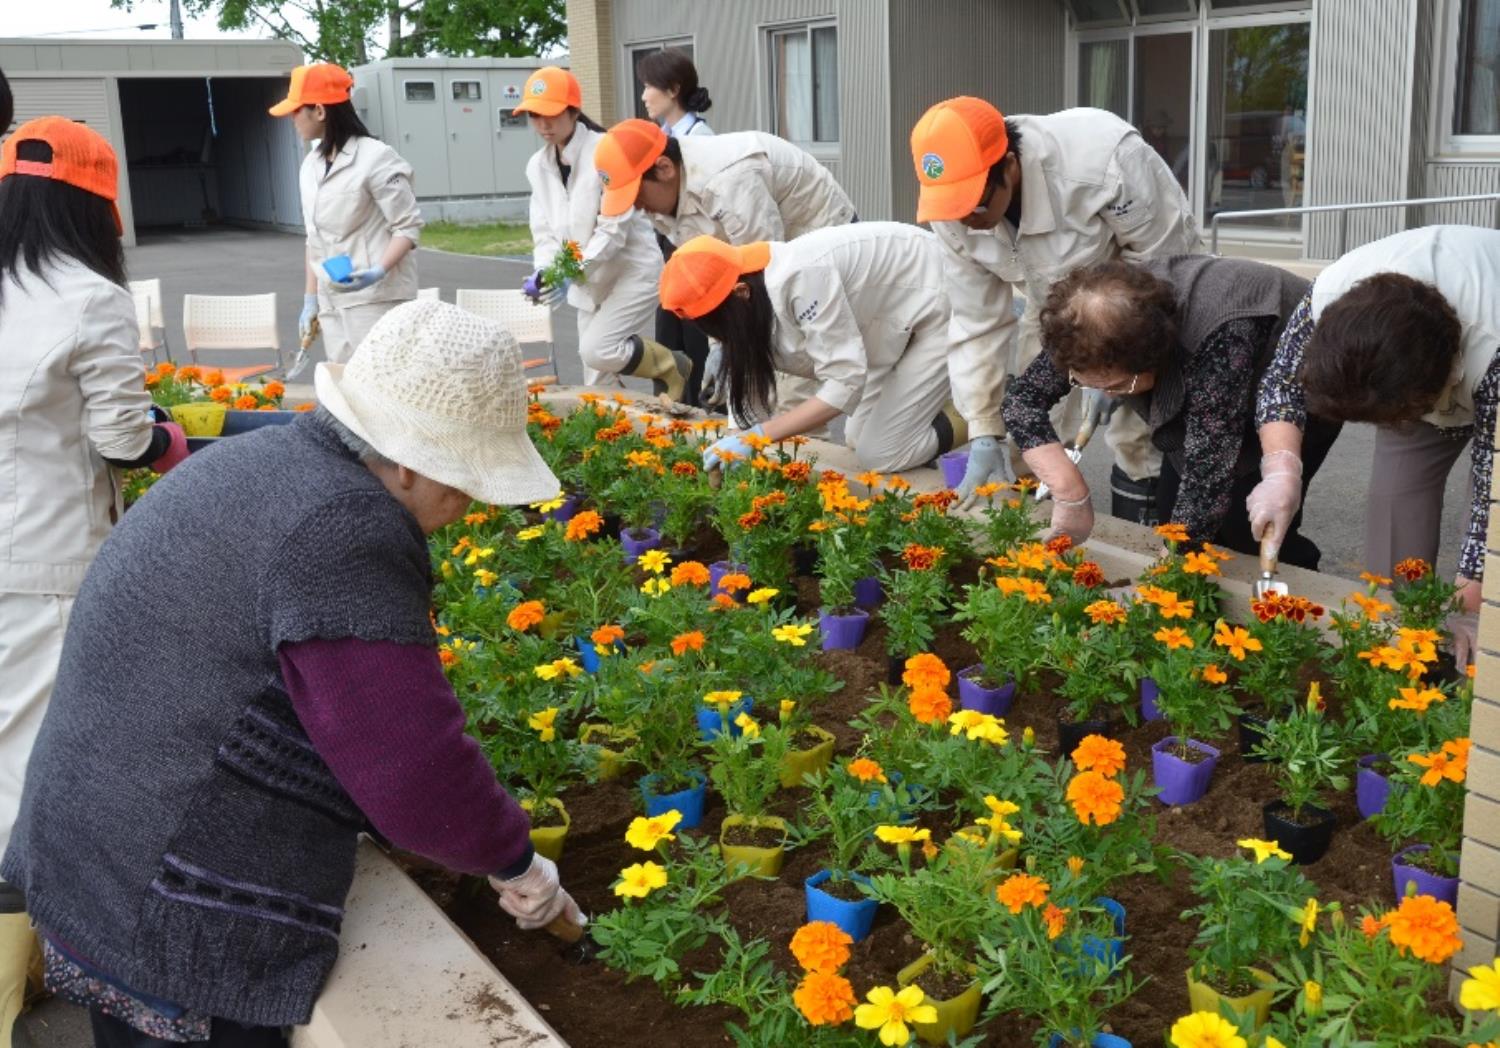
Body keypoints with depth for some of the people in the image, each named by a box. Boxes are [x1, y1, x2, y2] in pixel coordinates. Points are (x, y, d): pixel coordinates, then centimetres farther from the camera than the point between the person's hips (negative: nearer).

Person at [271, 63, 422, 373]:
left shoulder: (375, 158, -9)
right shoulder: (311, 165, 13)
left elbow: (409, 226, -10)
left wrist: (378, 272, -24)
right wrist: (310, 299, 18)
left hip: (376, 299, -7)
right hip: (332, 304, 7)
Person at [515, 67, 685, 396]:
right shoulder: (538, 166, 3)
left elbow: (615, 229, -22)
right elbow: (544, 232, 2)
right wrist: (544, 271, -19)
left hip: (633, 270, -7)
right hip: (593, 281, 7)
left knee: (597, 350, -22)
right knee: (598, 384, 4)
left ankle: (672, 369, 4)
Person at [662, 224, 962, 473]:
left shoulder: (801, 279, -36)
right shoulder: (755, 296, -9)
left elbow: (846, 380, -34)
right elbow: (751, 378, -4)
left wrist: (757, 436, -35)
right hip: (896, 313, 8)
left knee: (880, 455, -11)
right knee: (858, 439, 12)